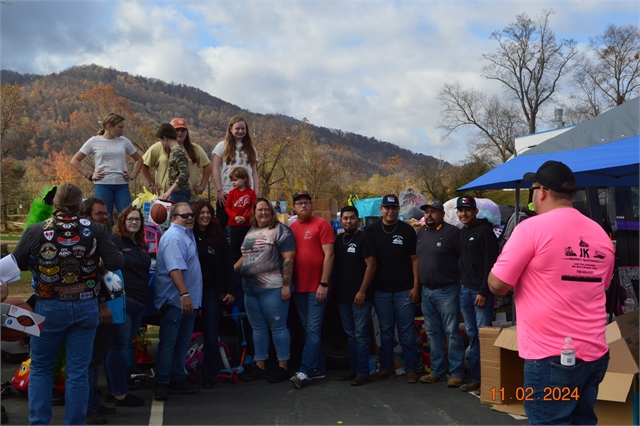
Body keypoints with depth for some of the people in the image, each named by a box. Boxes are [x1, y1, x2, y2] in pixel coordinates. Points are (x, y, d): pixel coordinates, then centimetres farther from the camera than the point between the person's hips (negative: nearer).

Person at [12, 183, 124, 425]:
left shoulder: (36, 231, -9)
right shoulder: (95, 230, -8)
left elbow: (16, 264, 0)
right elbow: (116, 264, -11)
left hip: (49, 308, 0)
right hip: (86, 308, 1)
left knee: (40, 368, 17)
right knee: (78, 372, 8)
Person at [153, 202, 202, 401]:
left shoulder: (188, 234, 15)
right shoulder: (173, 237, -16)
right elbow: (174, 268, -27)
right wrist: (184, 294, -34)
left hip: (189, 299, 10)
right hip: (174, 300, -10)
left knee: (183, 341, 14)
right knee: (168, 343, -2)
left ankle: (177, 379, 23)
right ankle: (161, 383, 6)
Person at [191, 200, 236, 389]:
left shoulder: (218, 236, 3)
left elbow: (227, 264, 3)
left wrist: (230, 290, -2)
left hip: (213, 291, 1)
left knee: (211, 334, 4)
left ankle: (210, 375, 12)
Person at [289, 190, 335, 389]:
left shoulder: (322, 224, -6)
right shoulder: (291, 228, 10)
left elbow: (329, 255, -10)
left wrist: (323, 283, -15)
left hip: (317, 287, -6)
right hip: (299, 287, 6)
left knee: (313, 330, -4)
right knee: (308, 330, 12)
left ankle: (305, 371, -2)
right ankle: (318, 368, 22)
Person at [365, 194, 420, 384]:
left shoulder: (407, 230, 0)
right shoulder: (372, 231, 4)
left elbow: (414, 259, 1)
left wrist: (416, 286, -5)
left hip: (404, 290, -2)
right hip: (381, 290, 2)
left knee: (406, 331, 3)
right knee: (385, 331, 10)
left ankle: (411, 369, 11)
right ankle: (386, 368, 19)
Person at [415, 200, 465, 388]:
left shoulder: (451, 232, -9)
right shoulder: (420, 233, 11)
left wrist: (456, 276, -11)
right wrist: (417, 284, 14)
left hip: (447, 291, -7)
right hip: (426, 291, 7)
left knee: (452, 333, -2)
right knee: (432, 333, 13)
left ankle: (456, 373, 6)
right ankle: (437, 371, 23)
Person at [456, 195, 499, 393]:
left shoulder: (484, 231, -9)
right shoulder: (462, 232, 15)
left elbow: (490, 263, -14)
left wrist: (484, 291, -17)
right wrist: (463, 284, 12)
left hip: (481, 291, -8)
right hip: (465, 290, 8)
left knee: (484, 335, -5)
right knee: (472, 335, 11)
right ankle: (476, 378, 18)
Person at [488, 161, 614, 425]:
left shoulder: (532, 228, -12)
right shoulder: (601, 234, 8)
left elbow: (498, 285, -10)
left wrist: (519, 262, 9)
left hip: (551, 356, -7)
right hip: (594, 353, 7)